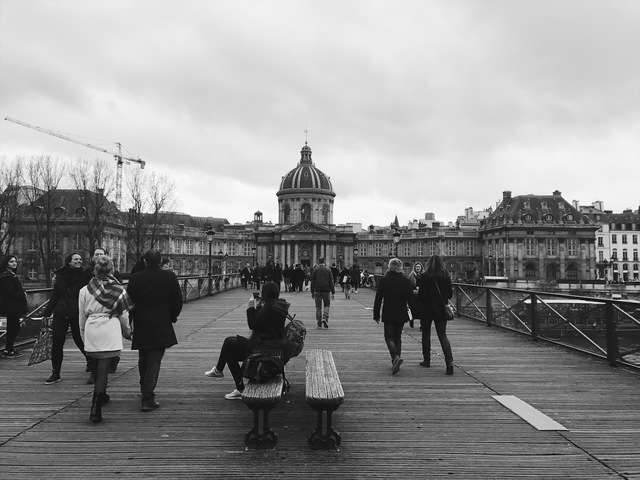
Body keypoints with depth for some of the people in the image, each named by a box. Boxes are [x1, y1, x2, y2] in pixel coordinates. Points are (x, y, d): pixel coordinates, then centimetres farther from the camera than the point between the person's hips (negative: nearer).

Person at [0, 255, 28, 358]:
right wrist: (23, 295, -11)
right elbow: (10, 293, -22)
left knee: (13, 328, 15)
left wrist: (23, 293, 1)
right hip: (11, 307, -10)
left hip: (14, 307, 10)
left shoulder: (12, 275, 15)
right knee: (13, 328, -4)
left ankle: (10, 349, 23)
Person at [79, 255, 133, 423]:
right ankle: (96, 409, -8)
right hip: (110, 331, -3)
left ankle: (101, 396, 39)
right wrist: (127, 330, 20)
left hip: (91, 331, 3)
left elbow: (82, 316, 10)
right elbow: (123, 315, 3)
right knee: (104, 368, -3)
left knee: (97, 366, 20)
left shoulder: (85, 290, 3)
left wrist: (84, 336, 23)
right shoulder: (118, 289, -3)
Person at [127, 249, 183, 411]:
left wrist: (129, 322, 11)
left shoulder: (135, 278, -4)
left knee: (143, 360, 19)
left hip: (141, 327, 2)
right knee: (154, 361, 0)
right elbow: (178, 301, -1)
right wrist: (172, 317, 13)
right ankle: (147, 398, -7)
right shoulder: (170, 277, -5)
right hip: (161, 326, -2)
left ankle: (146, 391, 33)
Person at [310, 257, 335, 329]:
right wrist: (333, 292, 0)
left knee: (318, 307, 6)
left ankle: (319, 323, 6)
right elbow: (331, 281, -3)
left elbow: (312, 281, 2)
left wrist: (312, 292, 8)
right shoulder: (328, 270, -1)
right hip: (326, 290, -1)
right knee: (327, 305, 11)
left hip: (317, 290, 1)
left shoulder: (315, 270, 1)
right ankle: (325, 318, -10)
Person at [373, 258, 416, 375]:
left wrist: (376, 315, 4)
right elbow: (411, 300, 3)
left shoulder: (384, 281, -6)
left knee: (389, 337, 5)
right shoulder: (407, 281, -1)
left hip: (388, 315, -3)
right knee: (398, 337, 15)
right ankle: (395, 363, 16)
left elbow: (378, 299, -4)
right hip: (401, 314, 3)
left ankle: (396, 357, -20)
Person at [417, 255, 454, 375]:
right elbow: (450, 294, 3)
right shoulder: (446, 276, -1)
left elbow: (421, 295, -12)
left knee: (426, 334, 13)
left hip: (427, 309, -3)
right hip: (441, 310, 3)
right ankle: (449, 361, -12)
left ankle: (427, 360, 20)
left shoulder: (425, 276, -11)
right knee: (443, 335, 5)